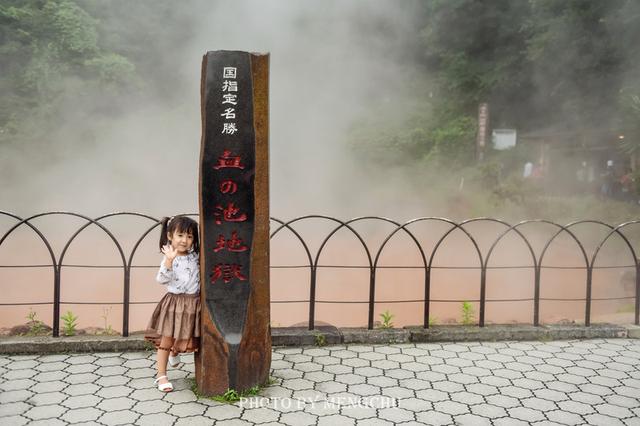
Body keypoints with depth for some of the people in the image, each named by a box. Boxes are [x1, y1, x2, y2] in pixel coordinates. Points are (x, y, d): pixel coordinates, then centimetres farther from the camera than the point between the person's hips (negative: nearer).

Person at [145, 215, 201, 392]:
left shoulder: (196, 257, 3)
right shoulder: (169, 259, -10)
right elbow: (162, 279, -21)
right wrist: (169, 261, -33)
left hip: (193, 303, 4)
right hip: (174, 303, -4)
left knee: (188, 340, 13)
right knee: (166, 339, 3)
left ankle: (175, 353, 47)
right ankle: (161, 375, 16)